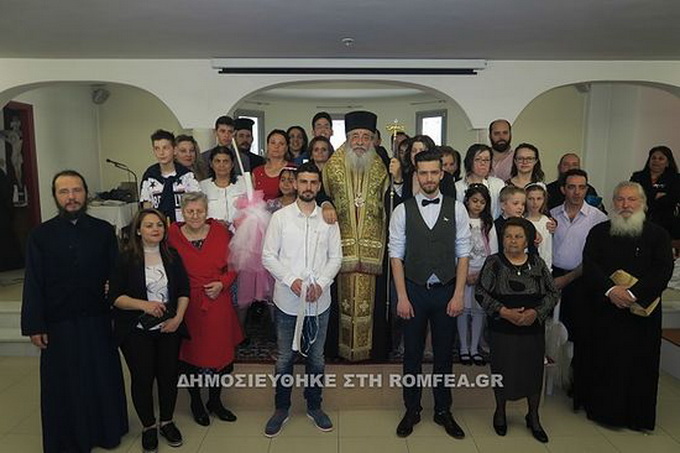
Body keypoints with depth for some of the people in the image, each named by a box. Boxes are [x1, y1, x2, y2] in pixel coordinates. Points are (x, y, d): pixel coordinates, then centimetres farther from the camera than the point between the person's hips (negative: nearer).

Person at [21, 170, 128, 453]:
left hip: (97, 320, 1)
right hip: (58, 323, -1)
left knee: (102, 377, 12)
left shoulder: (103, 231, 2)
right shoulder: (41, 235, -1)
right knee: (63, 384, 11)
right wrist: (34, 326, -5)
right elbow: (33, 284, -2)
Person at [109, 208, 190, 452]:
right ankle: (148, 426, 28)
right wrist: (143, 305, -21)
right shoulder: (126, 259, -7)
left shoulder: (172, 256, 2)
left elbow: (184, 290, 5)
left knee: (169, 375, 10)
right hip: (137, 331, -2)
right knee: (142, 378, 6)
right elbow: (115, 296, -8)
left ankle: (167, 422, 31)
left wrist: (178, 317, -7)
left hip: (168, 329, 3)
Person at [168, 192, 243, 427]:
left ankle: (215, 401, 35)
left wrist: (222, 283, -9)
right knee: (191, 354, 12)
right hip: (187, 305, -2)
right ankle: (196, 403, 36)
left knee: (219, 353, 11)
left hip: (218, 304, 2)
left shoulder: (219, 231, 0)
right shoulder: (173, 235, -6)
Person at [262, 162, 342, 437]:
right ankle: (281, 408, 29)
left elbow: (336, 257, 2)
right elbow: (268, 256, -4)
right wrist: (291, 280, -15)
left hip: (319, 301, 1)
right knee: (285, 358, 10)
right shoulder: (280, 216, -2)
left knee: (316, 357, 14)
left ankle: (314, 406, 33)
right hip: (288, 300, -1)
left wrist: (321, 283, -13)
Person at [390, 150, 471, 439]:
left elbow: (463, 254, -1)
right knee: (412, 353, 11)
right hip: (413, 290, -1)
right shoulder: (402, 211, -4)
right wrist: (402, 297, -8)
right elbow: (396, 255, -4)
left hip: (446, 291, 1)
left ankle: (443, 411, 32)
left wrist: (458, 295, -6)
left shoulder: (456, 209, -1)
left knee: (444, 353, 13)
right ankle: (412, 410, 30)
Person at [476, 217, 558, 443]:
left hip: (533, 329, 2)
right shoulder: (494, 262, -3)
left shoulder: (537, 263, 3)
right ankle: (500, 412, 33)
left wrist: (536, 312, -12)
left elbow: (553, 293, 4)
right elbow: (481, 292, -8)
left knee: (534, 371, 10)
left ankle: (533, 417, 32)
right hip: (502, 329, -2)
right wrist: (504, 312, -16)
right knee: (503, 371, 9)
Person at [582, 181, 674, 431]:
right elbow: (589, 264, -3)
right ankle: (604, 409, 20)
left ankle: (638, 416, 20)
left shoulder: (657, 234, 4)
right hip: (605, 308, 1)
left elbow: (664, 270, -7)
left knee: (640, 362, 5)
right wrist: (611, 290, -17)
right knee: (605, 360, 5)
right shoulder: (599, 232, 7)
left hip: (643, 310, -1)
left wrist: (633, 293, -18)